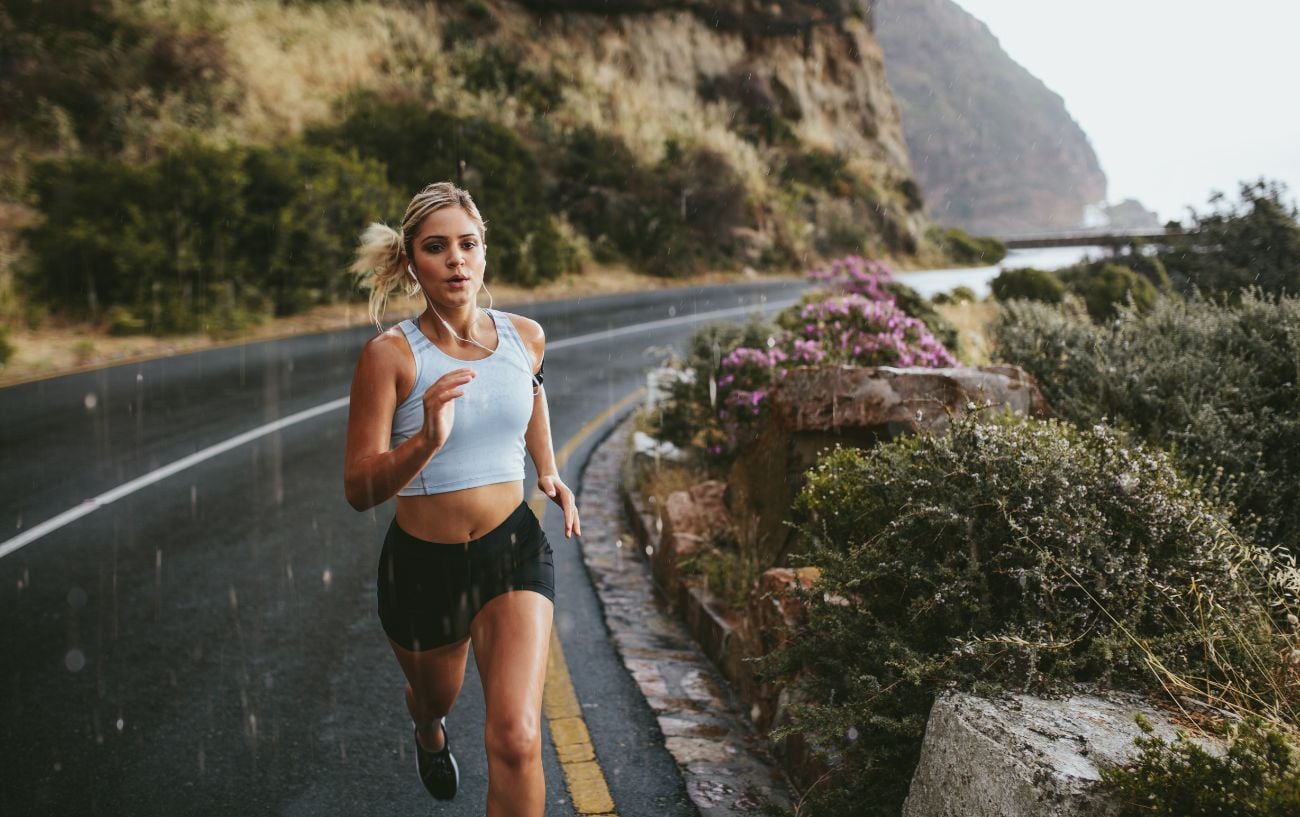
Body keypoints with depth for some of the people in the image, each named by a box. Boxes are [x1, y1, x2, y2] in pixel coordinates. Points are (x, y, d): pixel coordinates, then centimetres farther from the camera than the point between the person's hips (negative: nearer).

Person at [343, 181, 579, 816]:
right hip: (422, 564, -1)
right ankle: (429, 730, 68)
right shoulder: (389, 353, -16)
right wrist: (427, 440, -37)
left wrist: (549, 473, 15)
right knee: (435, 696, 28)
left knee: (516, 740, -16)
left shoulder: (524, 336, -5)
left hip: (512, 552, 1)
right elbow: (359, 489, -20)